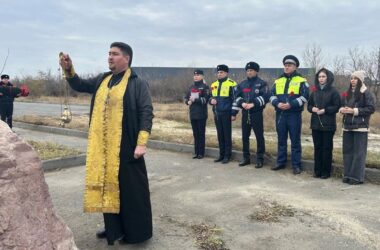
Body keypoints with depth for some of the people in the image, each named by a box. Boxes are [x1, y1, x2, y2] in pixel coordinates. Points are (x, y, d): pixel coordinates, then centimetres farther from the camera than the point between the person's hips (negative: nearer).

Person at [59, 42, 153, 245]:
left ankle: (137, 232, 17)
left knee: (131, 188, 2)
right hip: (102, 147, 7)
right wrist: (68, 69, -3)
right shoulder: (102, 80, 12)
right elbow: (79, 85, 17)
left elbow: (146, 113, -13)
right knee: (108, 185, 14)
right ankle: (114, 227, 29)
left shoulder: (138, 84, -8)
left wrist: (141, 143, -19)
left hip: (126, 147, -6)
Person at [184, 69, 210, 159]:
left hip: (201, 114, -6)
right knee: (195, 134, 11)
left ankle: (201, 153, 8)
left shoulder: (205, 87, -5)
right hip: (193, 114, 6)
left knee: (201, 133, 1)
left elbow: (206, 99, -15)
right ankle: (196, 152, 19)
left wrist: (195, 100, -17)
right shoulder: (191, 87, 15)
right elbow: (186, 98, 17)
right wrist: (188, 101, -4)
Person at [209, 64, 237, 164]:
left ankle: (227, 155, 9)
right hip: (216, 113, 6)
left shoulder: (231, 84, -7)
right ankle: (221, 154, 21)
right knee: (220, 135, 12)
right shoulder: (213, 85, 13)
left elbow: (235, 100, -8)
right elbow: (210, 97, 23)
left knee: (227, 135, 1)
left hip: (226, 113, -6)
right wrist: (211, 100, -1)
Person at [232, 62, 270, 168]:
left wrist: (253, 104, -21)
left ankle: (260, 159, 8)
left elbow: (266, 96, -14)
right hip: (245, 113, 5)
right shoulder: (242, 84, 14)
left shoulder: (261, 83, -2)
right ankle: (246, 158, 20)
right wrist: (242, 103, -9)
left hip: (257, 113, -5)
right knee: (245, 136, 9)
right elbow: (237, 97, 10)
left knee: (259, 136, -1)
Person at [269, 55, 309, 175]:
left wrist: (291, 104, -18)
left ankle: (296, 165, 8)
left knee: (295, 140, 1)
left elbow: (304, 96, -8)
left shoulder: (301, 80, 0)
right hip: (280, 114, 4)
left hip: (294, 114, -4)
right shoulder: (278, 81, 13)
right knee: (281, 139, 11)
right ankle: (281, 162, 22)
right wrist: (277, 103, -10)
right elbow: (272, 95, 11)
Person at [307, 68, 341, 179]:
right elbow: (309, 105, 15)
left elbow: (337, 107, -6)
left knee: (327, 148, 1)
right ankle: (317, 170, 16)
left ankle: (326, 172, 9)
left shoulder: (333, 91, -3)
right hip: (315, 124, 4)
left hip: (328, 125, -4)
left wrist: (324, 110, -16)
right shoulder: (315, 91, 11)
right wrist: (312, 109, -6)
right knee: (317, 147, 8)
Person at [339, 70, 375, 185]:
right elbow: (341, 105, 20)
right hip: (347, 126, 6)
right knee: (347, 151, 8)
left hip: (360, 127, -6)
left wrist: (354, 111, -17)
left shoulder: (366, 93, -6)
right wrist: (342, 109, -4)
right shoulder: (347, 93, 13)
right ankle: (348, 175, 17)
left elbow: (371, 108, -11)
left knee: (359, 152, -3)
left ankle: (357, 177, 3)